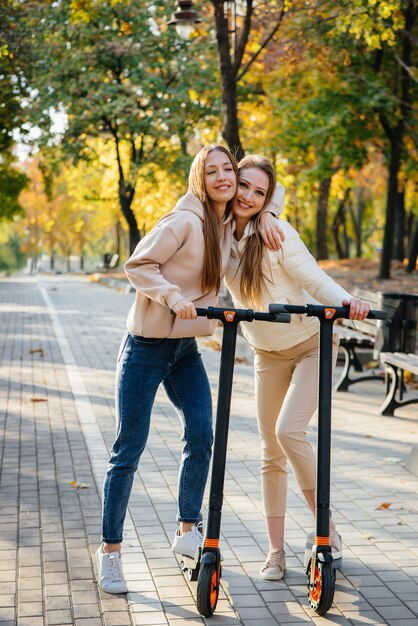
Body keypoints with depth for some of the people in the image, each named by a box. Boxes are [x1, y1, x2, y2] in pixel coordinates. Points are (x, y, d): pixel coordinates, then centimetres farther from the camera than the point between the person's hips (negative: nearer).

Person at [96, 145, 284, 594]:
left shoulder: (228, 223, 6)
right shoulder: (184, 221, -16)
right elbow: (137, 265, -15)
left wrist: (266, 215, 4)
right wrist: (174, 296, -27)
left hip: (186, 348, 7)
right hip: (146, 348, -6)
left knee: (201, 435, -5)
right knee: (129, 448, -2)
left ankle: (187, 530, 11)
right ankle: (110, 549, 9)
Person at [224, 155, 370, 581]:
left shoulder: (275, 233, -18)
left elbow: (312, 277, -22)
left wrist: (344, 301, -41)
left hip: (311, 345, -5)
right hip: (267, 354, 5)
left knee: (289, 430, -20)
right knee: (271, 451, 5)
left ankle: (327, 528, -2)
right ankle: (276, 551, 14)